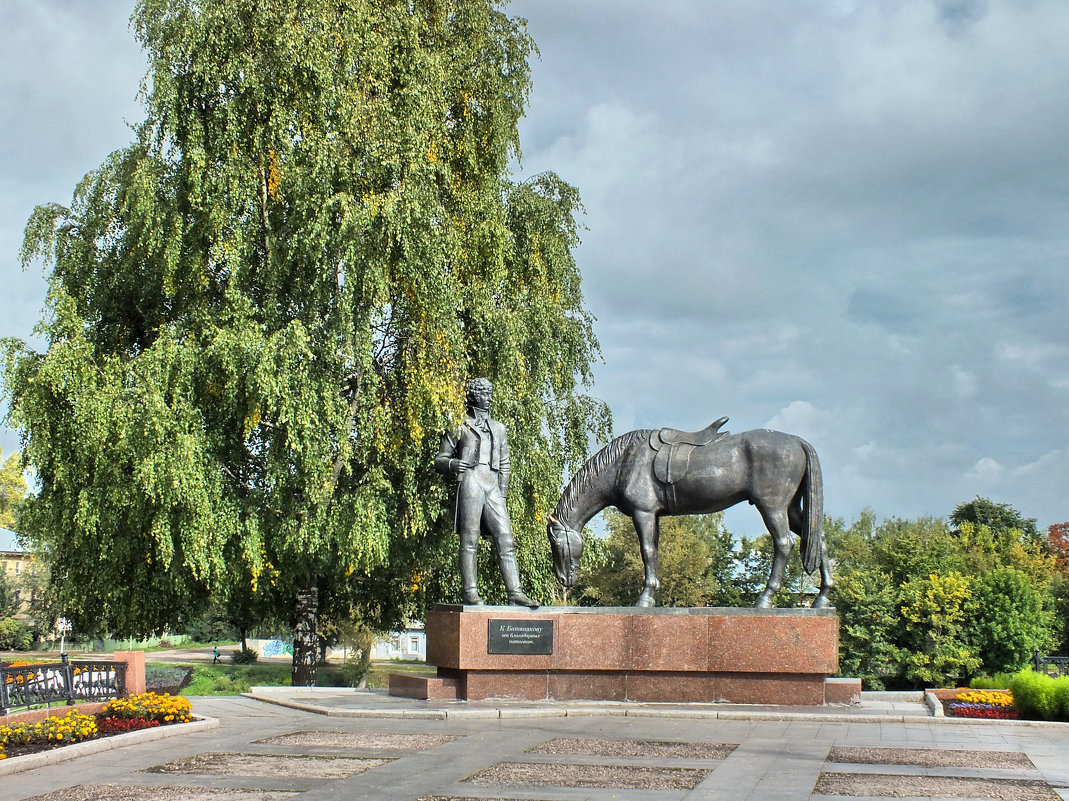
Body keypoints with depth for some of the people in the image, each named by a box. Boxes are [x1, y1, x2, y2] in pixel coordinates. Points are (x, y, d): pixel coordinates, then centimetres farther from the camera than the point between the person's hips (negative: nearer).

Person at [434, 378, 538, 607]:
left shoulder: (498, 429, 25)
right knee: (469, 541, -8)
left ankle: (515, 593, -9)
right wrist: (452, 463, -13)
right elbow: (439, 459, 10)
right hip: (470, 483, -4)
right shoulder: (459, 426, 11)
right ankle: (471, 593, -9)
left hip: (492, 487, 4)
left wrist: (502, 492, 14)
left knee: (506, 539, -6)